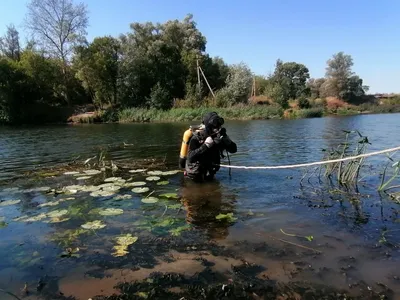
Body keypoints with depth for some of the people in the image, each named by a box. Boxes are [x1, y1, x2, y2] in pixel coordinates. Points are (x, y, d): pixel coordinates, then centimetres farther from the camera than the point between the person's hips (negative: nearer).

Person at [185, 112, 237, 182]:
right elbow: (190, 158, -36)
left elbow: (234, 149, -15)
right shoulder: (197, 137, -26)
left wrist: (225, 139, -32)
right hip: (195, 173, -5)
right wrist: (205, 146, -41)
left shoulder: (220, 135, -13)